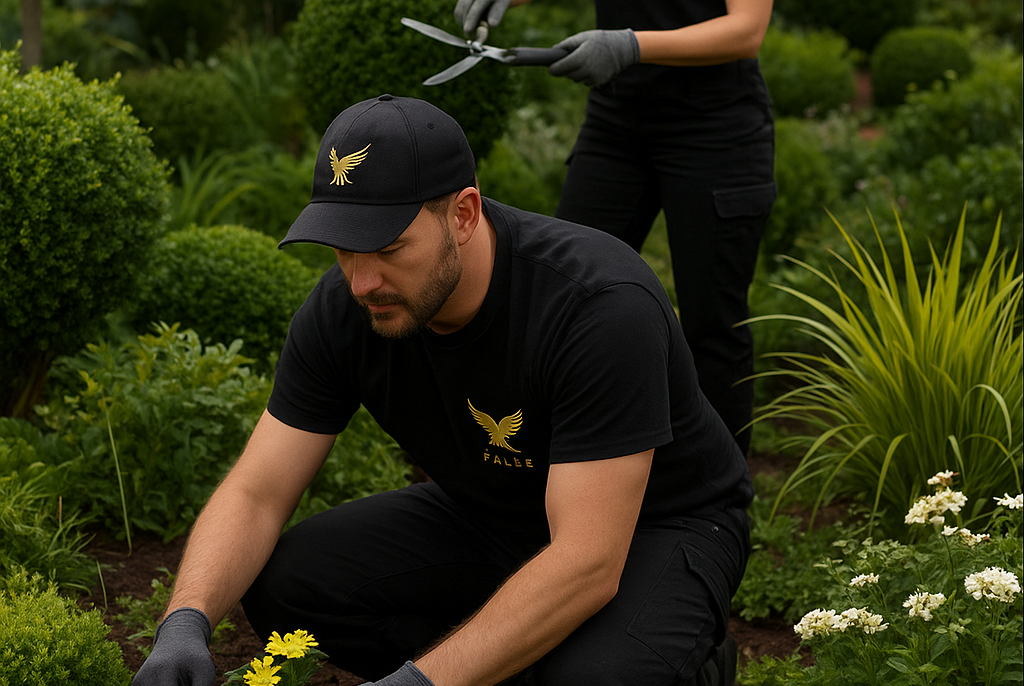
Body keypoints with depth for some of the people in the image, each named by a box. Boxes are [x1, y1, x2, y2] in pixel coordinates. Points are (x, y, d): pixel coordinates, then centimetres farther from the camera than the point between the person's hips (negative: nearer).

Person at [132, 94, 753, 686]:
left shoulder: (604, 304, -35)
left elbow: (588, 562, -39)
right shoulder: (344, 308, -16)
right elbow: (255, 493, -13)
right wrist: (185, 624, -34)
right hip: (490, 512, 6)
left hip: (652, 526, -5)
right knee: (278, 583, -15)